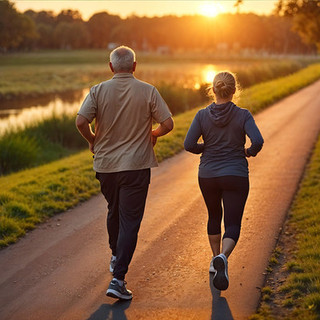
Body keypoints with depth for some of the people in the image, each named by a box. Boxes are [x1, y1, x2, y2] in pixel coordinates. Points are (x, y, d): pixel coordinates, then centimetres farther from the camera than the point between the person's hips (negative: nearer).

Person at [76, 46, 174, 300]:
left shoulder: (98, 91, -3)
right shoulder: (148, 92, -5)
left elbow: (81, 121, -13)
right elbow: (168, 124, -7)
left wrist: (93, 140, 6)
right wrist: (153, 135, 13)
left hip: (105, 163, 3)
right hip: (136, 165, -3)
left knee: (114, 212, 25)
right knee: (129, 221, -2)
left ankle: (116, 257, 44)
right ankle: (118, 279, -10)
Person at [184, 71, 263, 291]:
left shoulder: (203, 115, -5)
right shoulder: (243, 116, -9)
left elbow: (189, 145, -11)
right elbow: (258, 141, -20)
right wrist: (250, 152, 2)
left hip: (208, 176, 2)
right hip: (235, 176, -2)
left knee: (214, 216, 26)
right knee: (233, 225, 0)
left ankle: (216, 259, 34)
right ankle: (223, 258, -29)